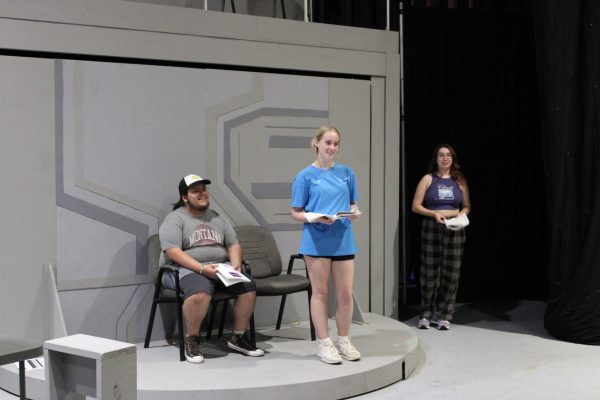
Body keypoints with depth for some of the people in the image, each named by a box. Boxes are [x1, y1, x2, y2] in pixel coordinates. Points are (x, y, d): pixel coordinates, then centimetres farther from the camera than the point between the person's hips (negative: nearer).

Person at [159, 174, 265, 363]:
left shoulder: (217, 217, 20)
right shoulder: (175, 218, 1)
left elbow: (233, 244, 19)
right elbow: (172, 251, -12)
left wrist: (235, 264, -3)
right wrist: (202, 268, -22)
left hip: (221, 267, 6)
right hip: (189, 269, -6)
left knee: (248, 286, -20)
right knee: (200, 293, -38)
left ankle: (238, 337, -2)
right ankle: (192, 340, -15)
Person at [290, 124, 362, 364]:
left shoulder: (346, 173, 9)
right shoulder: (306, 176, -2)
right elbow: (296, 213, -1)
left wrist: (354, 213, -7)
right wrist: (316, 218, -19)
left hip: (343, 240, 3)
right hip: (317, 241, -3)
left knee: (345, 293, 6)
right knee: (320, 292, 4)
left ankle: (344, 341, 20)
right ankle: (324, 344, 12)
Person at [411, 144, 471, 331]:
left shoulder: (459, 181, 11)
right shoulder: (428, 179, 4)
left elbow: (467, 206, 15)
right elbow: (416, 206, 1)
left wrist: (461, 214, -7)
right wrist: (433, 213, -14)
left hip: (454, 230, 2)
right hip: (431, 228, -2)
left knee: (451, 273, 0)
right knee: (429, 271, -1)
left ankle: (444, 315, 9)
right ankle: (426, 314, 9)